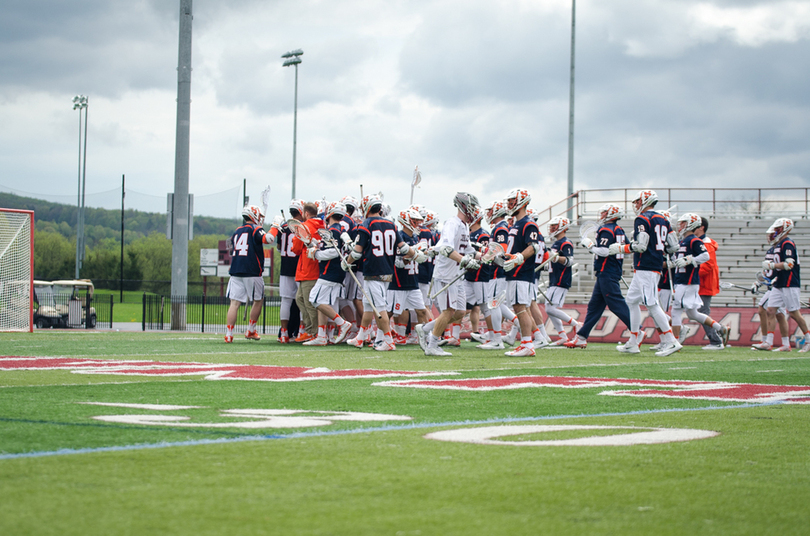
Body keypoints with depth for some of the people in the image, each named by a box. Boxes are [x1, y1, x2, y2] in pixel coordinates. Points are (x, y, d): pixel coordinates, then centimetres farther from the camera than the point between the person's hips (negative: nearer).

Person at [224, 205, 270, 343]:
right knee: (258, 300, 14)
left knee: (235, 303, 1)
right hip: (252, 272, -5)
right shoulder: (256, 230, -3)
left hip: (235, 273, 5)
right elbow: (267, 239, -21)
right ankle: (250, 331, 16)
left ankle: (229, 333, -6)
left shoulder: (236, 232, 17)